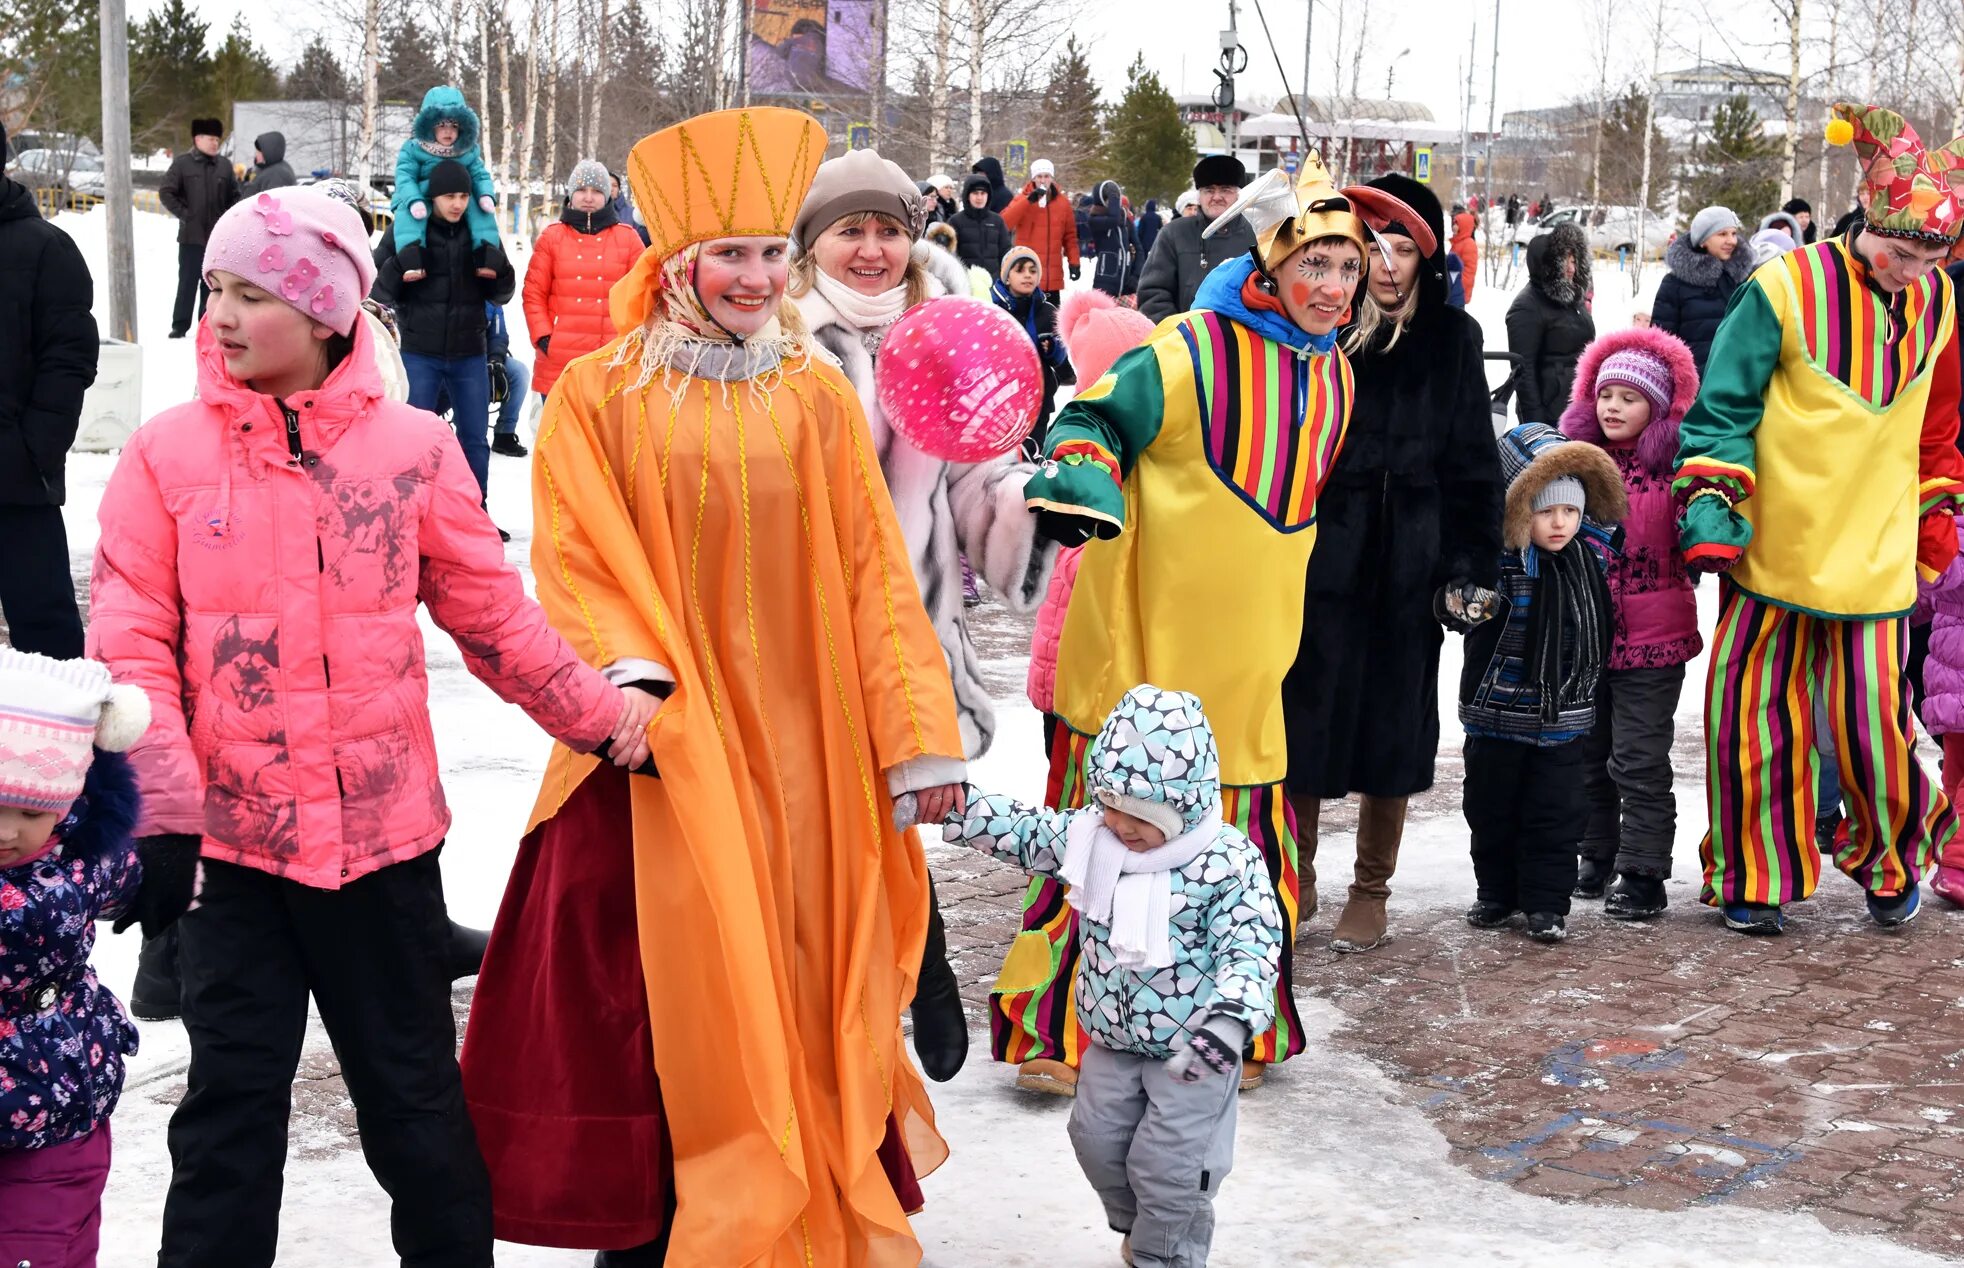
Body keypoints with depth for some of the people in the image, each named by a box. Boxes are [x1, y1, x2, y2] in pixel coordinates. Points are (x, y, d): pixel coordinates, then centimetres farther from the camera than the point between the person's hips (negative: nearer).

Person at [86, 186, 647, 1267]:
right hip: (230, 831, 0)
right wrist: (161, 791, -15)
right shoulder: (167, 455, -2)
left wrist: (595, 711, 4)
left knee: (414, 1094, 13)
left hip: (382, 825, 0)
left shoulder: (412, 449, -2)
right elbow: (129, 639, -5)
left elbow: (492, 616, 6)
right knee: (232, 1098, 8)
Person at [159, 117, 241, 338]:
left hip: (218, 236, 3)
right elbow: (165, 192, -2)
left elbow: (234, 196, 16)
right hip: (191, 236, -3)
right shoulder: (182, 163, -1)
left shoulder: (224, 166, 9)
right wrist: (183, 214, -8)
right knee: (188, 281, -2)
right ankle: (179, 325, 3)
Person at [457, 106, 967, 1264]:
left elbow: (871, 573, 3)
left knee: (799, 988, 9)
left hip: (798, 749, 2)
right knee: (670, 1004, 2)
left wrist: (920, 738, -2)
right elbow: (576, 565, -5)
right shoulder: (600, 395, -2)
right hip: (665, 747, -2)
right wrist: (630, 675, -23)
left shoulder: (819, 394, 5)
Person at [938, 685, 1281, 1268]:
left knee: (1166, 1161, -1)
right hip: (1112, 1038, 6)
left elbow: (1252, 944, -31)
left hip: (1193, 1048, -6)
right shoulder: (1087, 834, -8)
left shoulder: (1229, 861, -24)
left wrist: (1231, 1017, -47)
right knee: (1098, 1138, 16)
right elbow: (1015, 830, -1)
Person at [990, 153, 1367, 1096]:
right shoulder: (1193, 352, -13)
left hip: (1241, 671, 7)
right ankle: (1050, 1030, 11)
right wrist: (1080, 480, -29)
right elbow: (1091, 418, -7)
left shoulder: (1331, 372, 11)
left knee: (1247, 842, 12)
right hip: (1141, 655, -7)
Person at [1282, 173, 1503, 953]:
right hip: (1317, 558, 0)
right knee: (1304, 714, 5)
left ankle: (1371, 892, 22)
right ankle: (1295, 877, 23)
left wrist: (1472, 565, -3)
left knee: (1392, 723, 8)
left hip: (1407, 566, 1)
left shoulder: (1450, 340, 2)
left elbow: (1474, 462, 4)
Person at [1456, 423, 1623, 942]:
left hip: (1562, 717, 3)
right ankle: (1496, 893, 26)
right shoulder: (1496, 560, -15)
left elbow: (1600, 624, 20)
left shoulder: (1588, 557, 1)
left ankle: (1547, 902, 14)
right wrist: (1463, 606, -44)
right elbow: (1453, 608, -26)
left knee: (1555, 811, 5)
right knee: (1490, 806, 10)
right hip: (1497, 711, -3)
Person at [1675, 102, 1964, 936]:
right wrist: (1710, 509, -12)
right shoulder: (1785, 289, -10)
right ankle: (1757, 879, 21)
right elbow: (1721, 407, -5)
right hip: (1771, 552, -2)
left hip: (1873, 559, 2)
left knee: (1871, 724, -1)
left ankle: (1890, 862, 26)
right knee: (1755, 718, 3)